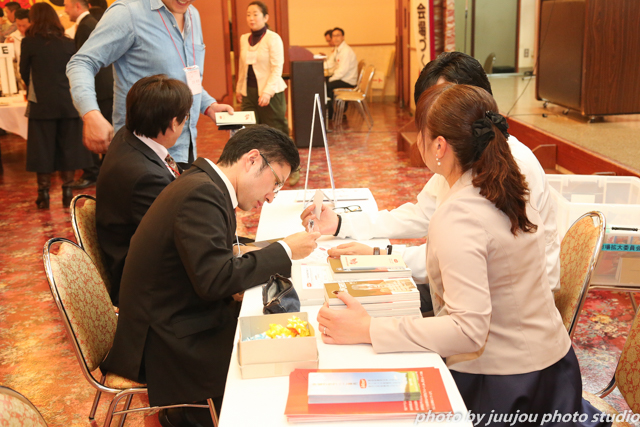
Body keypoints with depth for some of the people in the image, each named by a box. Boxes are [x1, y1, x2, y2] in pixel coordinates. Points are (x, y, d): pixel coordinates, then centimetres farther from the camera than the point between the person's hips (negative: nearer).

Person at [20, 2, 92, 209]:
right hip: (68, 102, 2)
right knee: (68, 146, 9)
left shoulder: (29, 42, -4)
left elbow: (24, 72, 6)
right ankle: (67, 191, 10)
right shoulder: (68, 43, 2)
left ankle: (44, 194, 9)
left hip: (42, 103, -2)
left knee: (42, 148, 6)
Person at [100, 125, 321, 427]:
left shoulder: (204, 184, 9)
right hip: (168, 343, -10)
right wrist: (284, 251, -17)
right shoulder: (201, 193, -21)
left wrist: (237, 253, 1)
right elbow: (215, 279, -25)